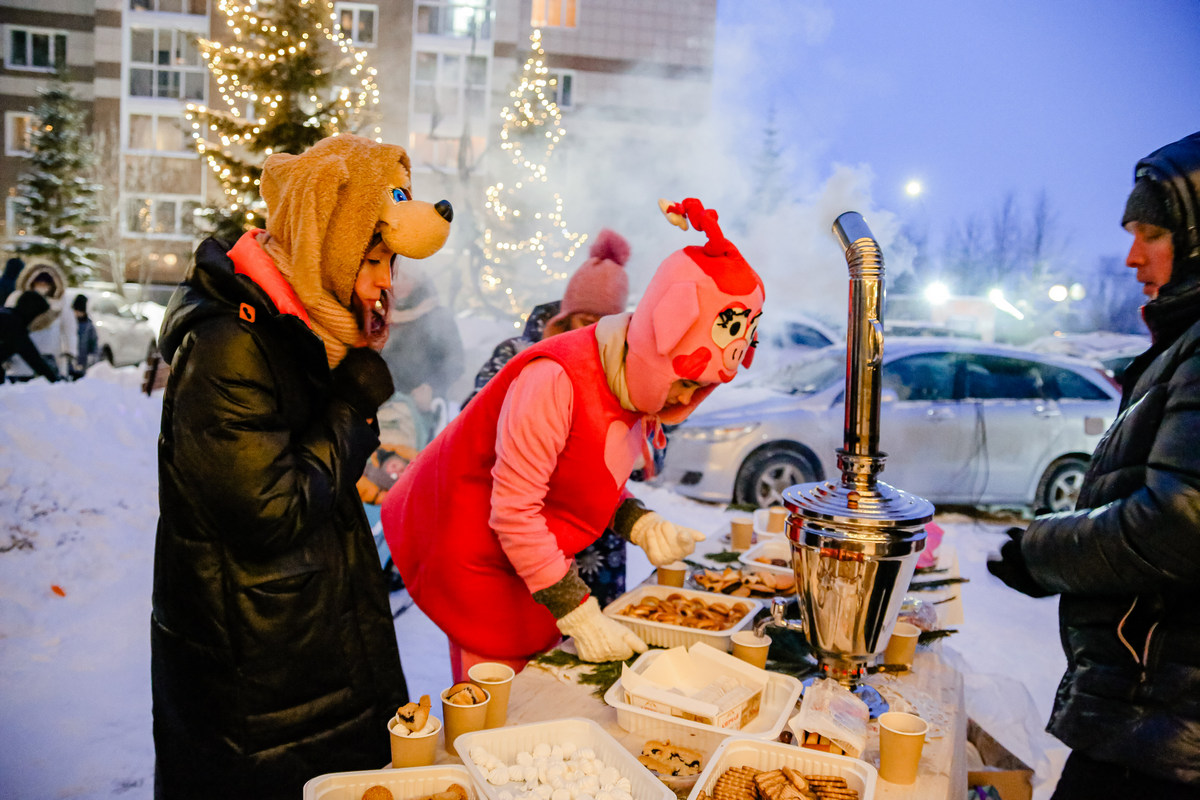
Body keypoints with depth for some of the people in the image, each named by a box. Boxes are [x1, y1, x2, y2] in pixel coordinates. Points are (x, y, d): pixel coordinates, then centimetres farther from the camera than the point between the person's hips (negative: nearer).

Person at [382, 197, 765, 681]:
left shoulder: (635, 380, -3)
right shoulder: (554, 380, -29)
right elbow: (513, 513, -26)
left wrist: (639, 524, -10)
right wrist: (578, 614, -23)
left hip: (536, 553, 8)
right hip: (474, 549, -7)